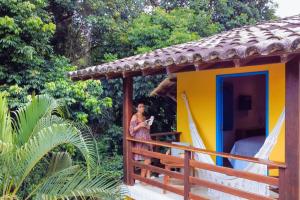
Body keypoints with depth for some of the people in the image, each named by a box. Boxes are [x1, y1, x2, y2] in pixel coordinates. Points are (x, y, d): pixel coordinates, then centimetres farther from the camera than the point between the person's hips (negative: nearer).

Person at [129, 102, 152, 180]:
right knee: (146, 160, -10)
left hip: (147, 139, 7)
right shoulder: (134, 117, -4)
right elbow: (132, 130, -10)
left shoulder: (144, 117, 18)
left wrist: (147, 127, 7)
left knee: (148, 160, 2)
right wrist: (139, 125, -21)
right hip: (140, 140, -7)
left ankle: (148, 178, 7)